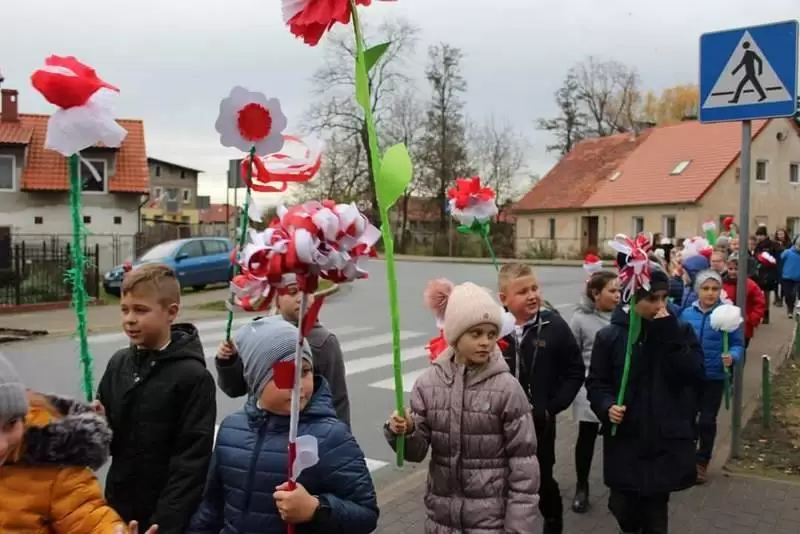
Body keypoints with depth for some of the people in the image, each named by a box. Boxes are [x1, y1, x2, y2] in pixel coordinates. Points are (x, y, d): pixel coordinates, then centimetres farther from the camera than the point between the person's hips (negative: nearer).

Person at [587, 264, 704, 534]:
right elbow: (596, 382, 1)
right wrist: (607, 406, -18)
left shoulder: (681, 331, 1)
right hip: (624, 441, 0)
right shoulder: (610, 336, -3)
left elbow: (695, 375, -11)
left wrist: (671, 338, -19)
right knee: (623, 507, 10)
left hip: (666, 441, 0)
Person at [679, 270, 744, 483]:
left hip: (714, 377, -2)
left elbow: (738, 345, -8)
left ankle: (702, 462, 25)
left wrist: (732, 357, -26)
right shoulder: (687, 313, -3)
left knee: (707, 421, 6)